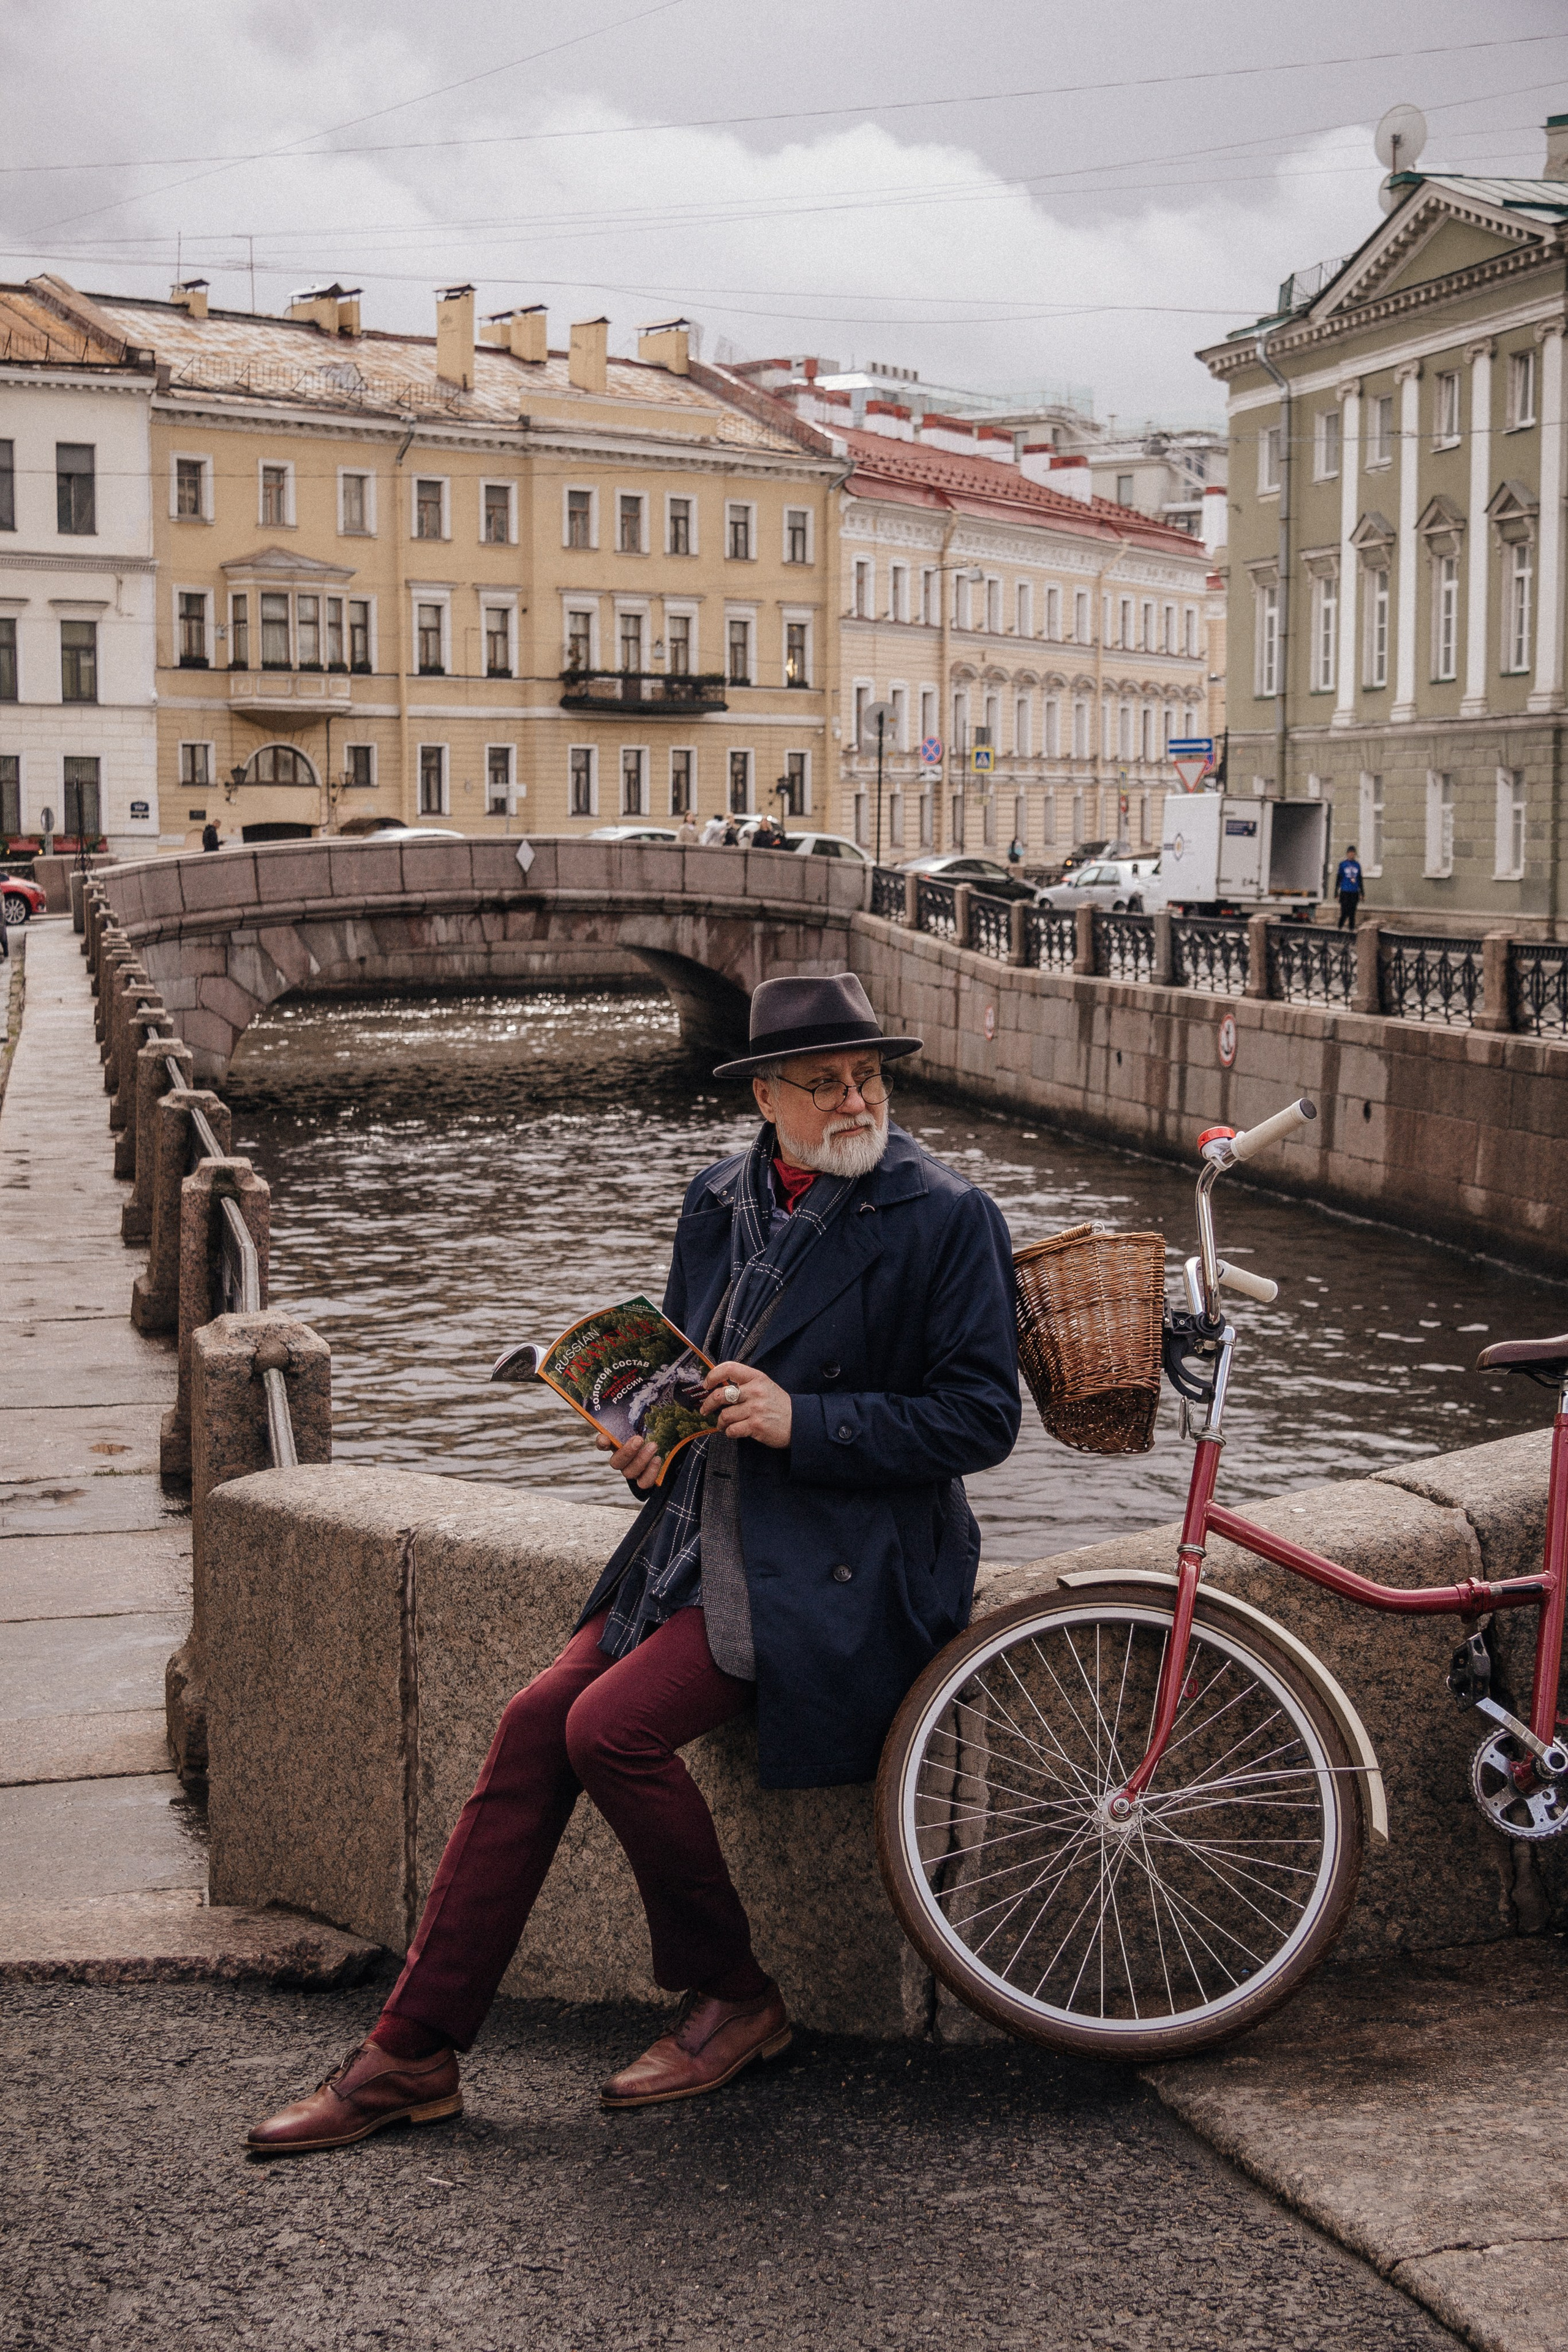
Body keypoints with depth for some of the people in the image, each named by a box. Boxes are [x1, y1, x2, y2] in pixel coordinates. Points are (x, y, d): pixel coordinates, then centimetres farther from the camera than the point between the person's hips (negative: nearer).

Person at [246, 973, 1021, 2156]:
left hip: (846, 1564, -6)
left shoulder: (945, 1216, -9)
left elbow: (980, 1418, -12)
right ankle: (413, 2051, 1)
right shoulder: (719, 1201, 10)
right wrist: (649, 1438, 2)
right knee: (536, 1723, -8)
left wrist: (799, 1421, -19)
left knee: (615, 1727, -22)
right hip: (700, 1538, 7)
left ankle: (736, 1998, 2)